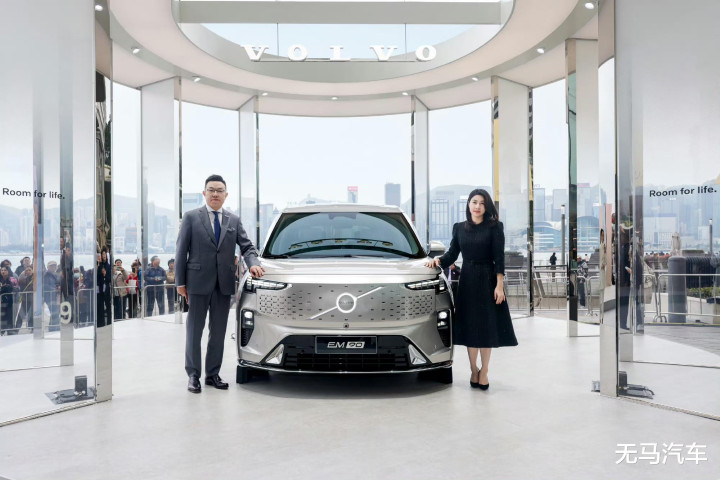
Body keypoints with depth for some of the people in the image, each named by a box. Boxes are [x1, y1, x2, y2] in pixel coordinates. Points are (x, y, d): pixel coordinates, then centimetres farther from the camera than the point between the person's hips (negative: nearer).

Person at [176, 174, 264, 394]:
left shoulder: (234, 220, 11)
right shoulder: (191, 217, 1)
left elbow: (247, 246, 8)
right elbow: (181, 251, 0)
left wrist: (253, 263, -14)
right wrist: (180, 282, -5)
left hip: (224, 284, 3)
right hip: (198, 282, -3)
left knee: (218, 332, 9)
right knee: (194, 331, 5)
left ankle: (213, 374, 20)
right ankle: (193, 375, 14)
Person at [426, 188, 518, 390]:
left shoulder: (494, 227, -2)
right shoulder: (459, 228, 8)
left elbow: (499, 258, -7)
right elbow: (452, 254, 8)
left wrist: (499, 285, -13)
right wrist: (438, 260, -12)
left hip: (487, 280, -3)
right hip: (467, 281, 3)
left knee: (487, 327, 3)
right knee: (469, 326, 7)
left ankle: (484, 372, 15)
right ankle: (474, 370, 20)